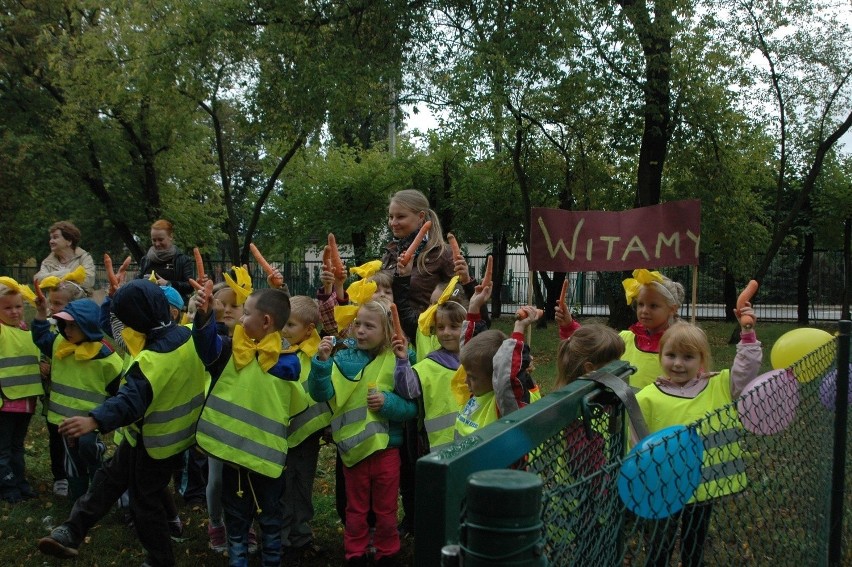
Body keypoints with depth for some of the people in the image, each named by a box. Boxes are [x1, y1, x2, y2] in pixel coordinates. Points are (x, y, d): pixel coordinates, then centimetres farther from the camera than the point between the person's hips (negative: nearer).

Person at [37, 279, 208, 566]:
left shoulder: (152, 359, -33)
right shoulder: (186, 336, -9)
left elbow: (131, 400, -44)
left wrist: (94, 420, -55)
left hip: (154, 441, -8)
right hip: (178, 431, 8)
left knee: (145, 499, 13)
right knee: (109, 477, 20)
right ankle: (71, 532, 27)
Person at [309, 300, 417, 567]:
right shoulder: (344, 359, -6)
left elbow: (412, 407, -6)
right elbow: (321, 394, -18)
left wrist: (389, 403, -23)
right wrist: (322, 361, -30)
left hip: (386, 446, 0)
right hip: (353, 447, 1)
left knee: (386, 510, 16)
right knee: (356, 509, 18)